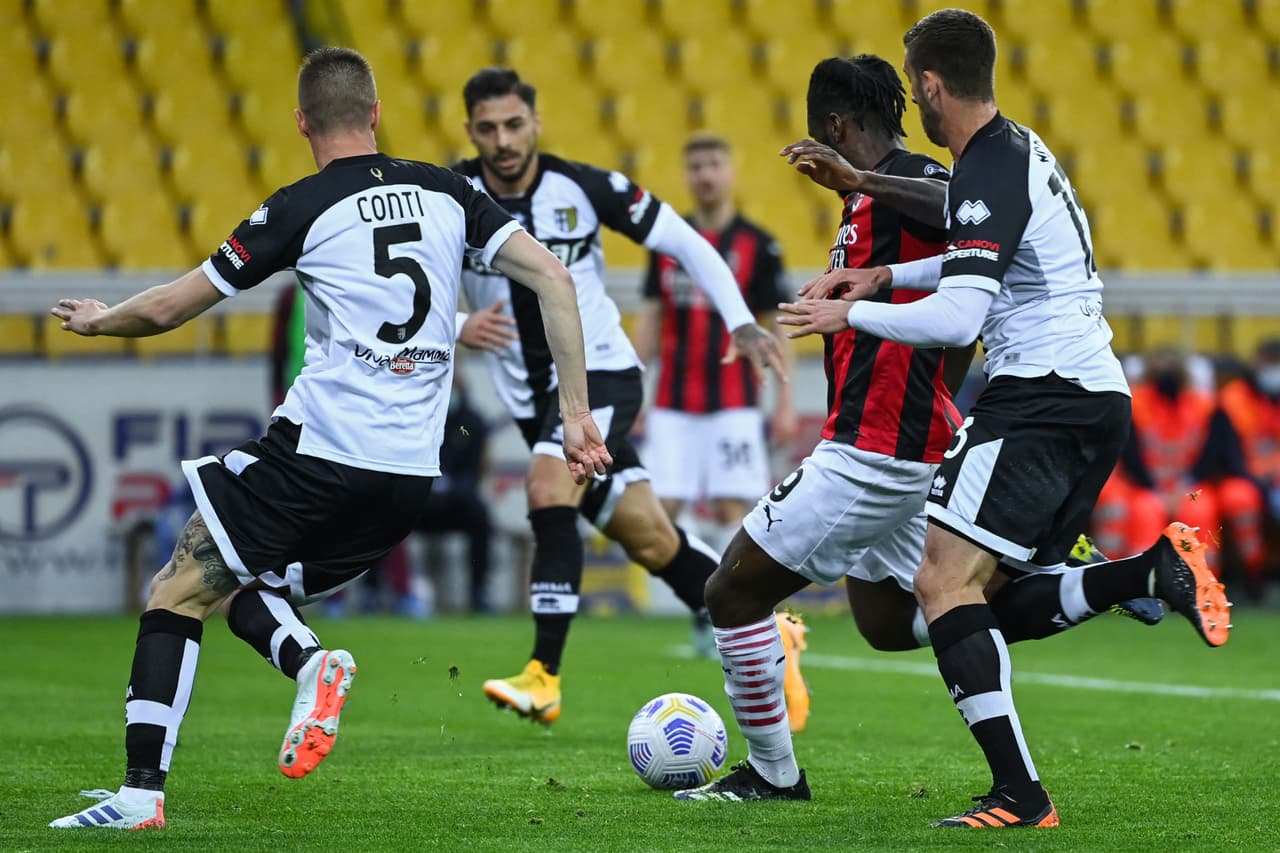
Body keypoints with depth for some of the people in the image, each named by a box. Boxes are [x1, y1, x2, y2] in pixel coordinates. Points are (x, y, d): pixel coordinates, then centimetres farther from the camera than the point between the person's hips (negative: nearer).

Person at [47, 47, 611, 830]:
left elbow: (166, 309, 5)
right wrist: (576, 411, 7)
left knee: (177, 596, 6)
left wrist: (99, 320, 26)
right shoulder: (446, 192, 12)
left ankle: (142, 791, -7)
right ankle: (313, 663, -9)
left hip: (318, 449, -5)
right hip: (412, 479, 5)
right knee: (243, 594, 23)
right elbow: (553, 279, 5)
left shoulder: (303, 209, 0)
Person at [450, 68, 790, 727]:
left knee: (549, 495, -28)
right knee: (649, 540, 6)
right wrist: (457, 329, -22)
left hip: (599, 373, -3)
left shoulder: (584, 188, -11)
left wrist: (741, 324, -13)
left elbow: (685, 243, -3)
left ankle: (544, 677, -27)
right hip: (531, 395, 3)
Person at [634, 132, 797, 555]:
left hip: (733, 404, -3)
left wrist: (785, 403, -5)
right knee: (662, 508, -4)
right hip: (673, 404, 3)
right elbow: (651, 318, 14)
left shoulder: (757, 246, -1)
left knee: (731, 508, -7)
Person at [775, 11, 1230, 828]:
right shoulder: (1022, 149, 17)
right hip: (1100, 396, 10)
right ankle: (1157, 570, -3)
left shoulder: (988, 172, -13)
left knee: (944, 579, -15)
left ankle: (1020, 796, -23)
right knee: (1003, 597, 15)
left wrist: (851, 312, -8)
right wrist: (887, 274, 25)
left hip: (1040, 395, -10)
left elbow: (957, 317, -21)